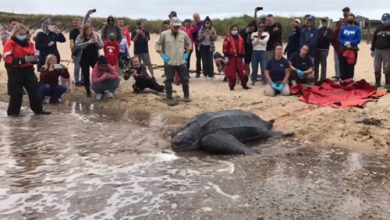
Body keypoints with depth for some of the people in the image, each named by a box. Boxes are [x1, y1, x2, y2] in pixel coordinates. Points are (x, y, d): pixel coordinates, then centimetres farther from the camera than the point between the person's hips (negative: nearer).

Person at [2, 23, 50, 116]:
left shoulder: (29, 42, 8)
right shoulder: (10, 43, -10)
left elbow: (33, 55, 19)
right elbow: (7, 58, -19)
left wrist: (34, 58, -7)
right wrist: (23, 60, -27)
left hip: (28, 70, 5)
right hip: (15, 71, -5)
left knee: (34, 89, 7)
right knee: (16, 92, -1)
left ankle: (38, 109, 18)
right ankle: (13, 111, 15)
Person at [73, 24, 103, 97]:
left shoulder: (95, 36, 5)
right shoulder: (80, 37, -1)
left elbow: (101, 46, 1)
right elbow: (77, 45, -18)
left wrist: (96, 41, -18)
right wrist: (88, 42, -24)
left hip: (94, 58, 1)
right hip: (84, 59, -1)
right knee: (86, 75, 3)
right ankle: (88, 92, 13)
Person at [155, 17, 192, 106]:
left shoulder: (183, 34, 2)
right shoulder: (164, 34, -6)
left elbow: (188, 43, 18)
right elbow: (158, 44, 2)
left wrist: (186, 53, 8)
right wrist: (162, 55, -4)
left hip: (181, 62, 3)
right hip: (169, 62, -2)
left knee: (185, 79, 9)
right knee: (169, 81, 3)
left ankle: (186, 96, 26)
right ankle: (169, 98, 13)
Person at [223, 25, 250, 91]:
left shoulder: (240, 38, 12)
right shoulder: (228, 38, -4)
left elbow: (242, 48, 15)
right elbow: (225, 48, -7)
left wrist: (243, 57, 12)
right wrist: (226, 57, -11)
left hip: (238, 57, 4)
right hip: (231, 57, -4)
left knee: (242, 71, 2)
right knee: (231, 72, -2)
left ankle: (244, 85, 14)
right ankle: (231, 86, 10)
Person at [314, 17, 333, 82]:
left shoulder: (330, 31, 2)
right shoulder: (319, 30, 17)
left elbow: (331, 39, -12)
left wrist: (326, 36, -27)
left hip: (324, 49, -5)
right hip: (317, 48, 5)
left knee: (323, 64, -2)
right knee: (316, 64, 7)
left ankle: (323, 78, 2)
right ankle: (315, 78, 16)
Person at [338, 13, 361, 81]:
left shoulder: (357, 29, 2)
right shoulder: (343, 28, 10)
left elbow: (358, 40, -6)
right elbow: (339, 39, 4)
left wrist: (350, 43, -18)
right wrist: (345, 43, -14)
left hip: (353, 50, -2)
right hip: (343, 50, 2)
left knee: (350, 67, 1)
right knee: (343, 67, 2)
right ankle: (343, 81, 9)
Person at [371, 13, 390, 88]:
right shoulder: (378, 29, 13)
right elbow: (374, 40, 15)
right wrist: (372, 50, 10)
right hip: (377, 50, 4)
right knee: (377, 68, 7)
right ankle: (377, 83, 17)